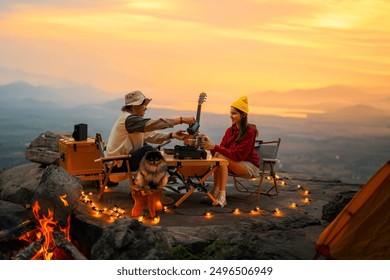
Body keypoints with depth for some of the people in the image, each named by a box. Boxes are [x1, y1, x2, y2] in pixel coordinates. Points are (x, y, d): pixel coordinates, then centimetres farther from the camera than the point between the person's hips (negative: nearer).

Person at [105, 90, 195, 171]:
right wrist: (182, 120, -29)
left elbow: (149, 134, 5)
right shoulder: (129, 119, -18)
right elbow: (152, 124, -28)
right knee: (147, 150, -20)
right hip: (117, 164, -10)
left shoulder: (131, 118, 13)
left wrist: (171, 135, -8)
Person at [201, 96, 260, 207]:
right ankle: (215, 192, -23)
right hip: (235, 164, 7)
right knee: (217, 156, -22)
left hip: (250, 166, -6)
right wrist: (211, 147, -25)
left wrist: (215, 147, -30)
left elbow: (238, 155, -24)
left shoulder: (249, 131, -17)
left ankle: (221, 196, -29)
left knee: (221, 158, -29)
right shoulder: (230, 130, 4)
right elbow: (222, 149, -2)